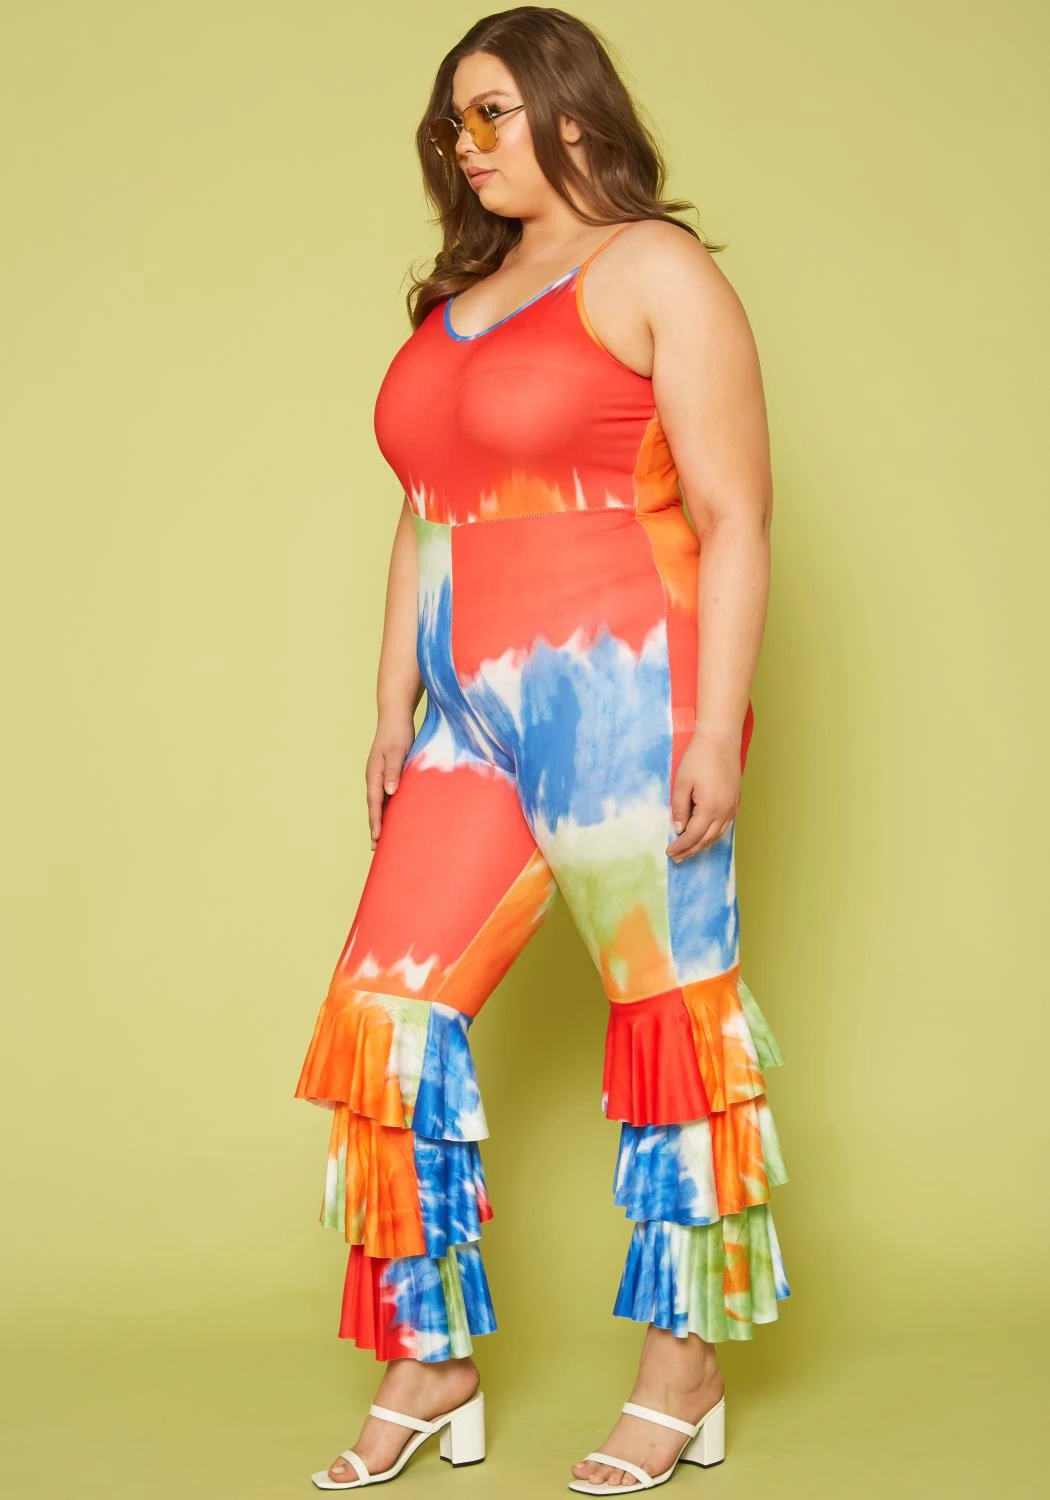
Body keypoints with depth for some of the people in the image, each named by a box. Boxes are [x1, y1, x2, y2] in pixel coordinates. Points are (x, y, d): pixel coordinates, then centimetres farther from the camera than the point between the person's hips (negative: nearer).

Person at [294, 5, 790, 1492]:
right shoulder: (456, 302, 18)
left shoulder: (657, 272, -2)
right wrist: (394, 712, 15)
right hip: (476, 714, 7)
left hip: (621, 701, -7)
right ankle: (434, 1362, 15)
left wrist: (717, 728, -15)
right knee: (387, 1013, 3)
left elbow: (734, 518, -9)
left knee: (674, 1018, 2)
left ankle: (684, 1372, 15)